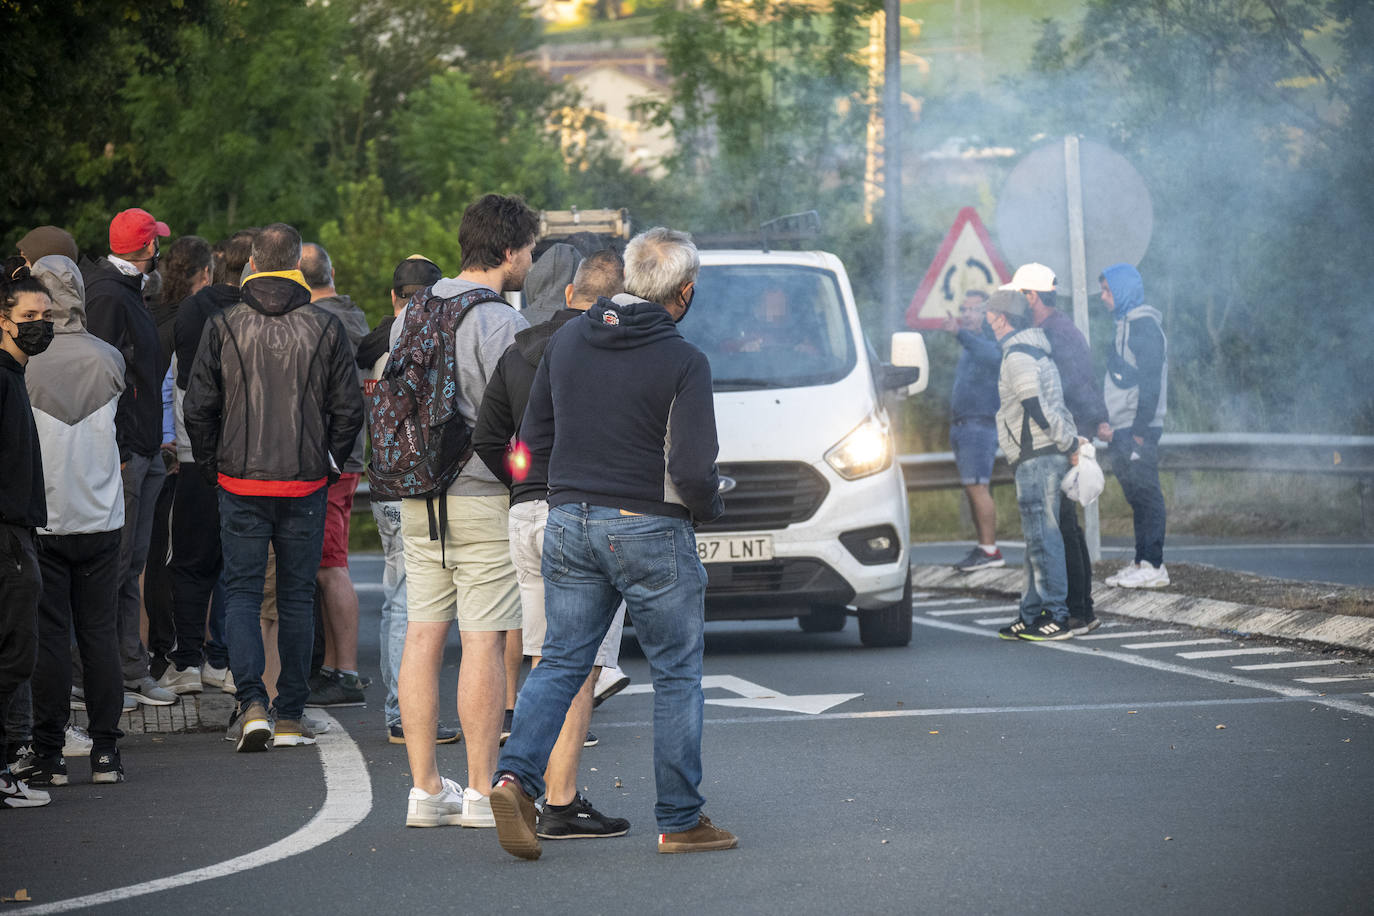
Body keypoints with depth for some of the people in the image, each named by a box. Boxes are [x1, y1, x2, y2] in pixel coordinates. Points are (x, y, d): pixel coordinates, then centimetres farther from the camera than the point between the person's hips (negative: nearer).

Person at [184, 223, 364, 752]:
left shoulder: (223, 327, -3)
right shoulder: (325, 329, -2)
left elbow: (198, 408, -2)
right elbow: (349, 409, 0)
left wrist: (214, 468, 11)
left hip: (240, 484, -1)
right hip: (306, 484, 1)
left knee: (242, 593, 5)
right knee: (297, 598, 9)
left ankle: (252, 702, -13)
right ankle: (290, 715, 11)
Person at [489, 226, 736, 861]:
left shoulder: (567, 340, 5)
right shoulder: (683, 362, -13)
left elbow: (534, 438, 10)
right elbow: (692, 469, -18)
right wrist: (709, 507, 3)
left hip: (569, 522, 5)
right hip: (650, 529, -5)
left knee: (561, 661, 9)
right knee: (677, 674, 7)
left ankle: (516, 776, -12)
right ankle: (681, 821, 11)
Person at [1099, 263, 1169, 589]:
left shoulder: (1144, 325, -12)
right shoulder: (1125, 325, 18)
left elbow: (1150, 382, -17)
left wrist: (1140, 431, -20)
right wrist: (1107, 422, 13)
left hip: (1139, 430, -10)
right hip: (1122, 431, 10)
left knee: (1147, 496, -7)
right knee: (1137, 497, 11)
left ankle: (1154, 566, -6)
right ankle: (1142, 562, 15)